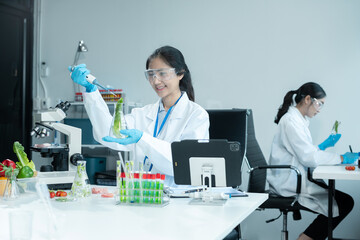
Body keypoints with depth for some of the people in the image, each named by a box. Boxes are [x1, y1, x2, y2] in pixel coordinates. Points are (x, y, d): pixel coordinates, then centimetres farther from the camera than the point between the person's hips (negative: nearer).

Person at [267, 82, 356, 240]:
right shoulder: (291, 121, -15)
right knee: (345, 203, -12)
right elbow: (308, 157, -21)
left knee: (345, 201, -1)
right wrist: (342, 158, -15)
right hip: (290, 185, -10)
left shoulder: (298, 119, 16)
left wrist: (324, 145, 14)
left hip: (293, 179, 10)